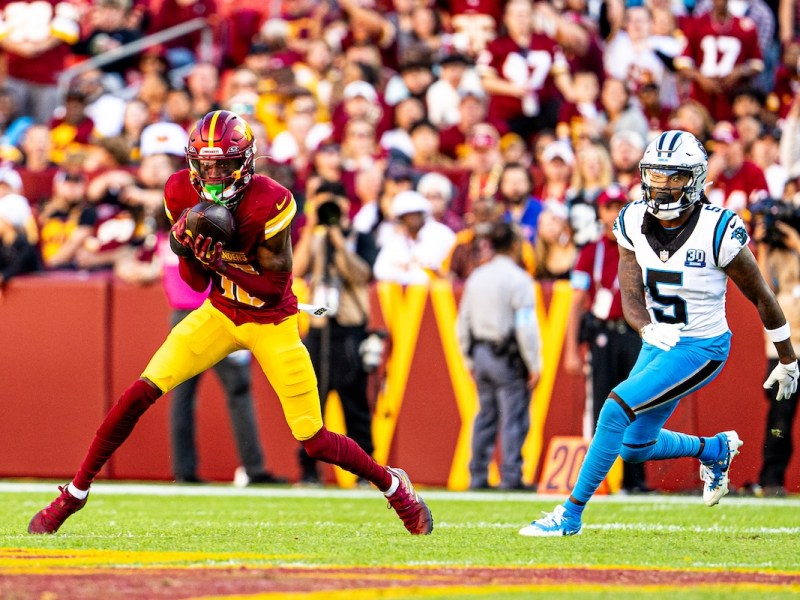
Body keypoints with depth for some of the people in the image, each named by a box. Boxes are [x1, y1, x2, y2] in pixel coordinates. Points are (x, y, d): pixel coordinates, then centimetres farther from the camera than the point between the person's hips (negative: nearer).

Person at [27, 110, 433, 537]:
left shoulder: (269, 204, -25)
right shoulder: (182, 194, -10)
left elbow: (274, 287, -21)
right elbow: (195, 283, -3)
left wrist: (220, 260, -34)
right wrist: (184, 244, -24)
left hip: (273, 323, -4)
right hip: (220, 315, 4)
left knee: (314, 442, -4)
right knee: (141, 392, -13)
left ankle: (393, 485, 25)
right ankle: (73, 495, -2)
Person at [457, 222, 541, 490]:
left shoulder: (476, 277, 10)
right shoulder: (518, 279, -12)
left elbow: (463, 322, 15)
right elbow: (526, 325, -16)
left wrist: (471, 359, 22)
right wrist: (533, 365, -11)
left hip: (481, 353, 7)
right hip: (508, 357, -7)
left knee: (485, 415, 13)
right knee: (513, 418, -4)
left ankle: (477, 476, 13)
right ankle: (511, 476, -7)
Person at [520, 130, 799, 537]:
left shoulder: (718, 231, -20)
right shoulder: (634, 224, -6)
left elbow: (761, 297, -8)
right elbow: (630, 295, -9)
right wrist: (648, 328, -34)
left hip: (702, 349, -6)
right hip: (658, 345, 6)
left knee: (617, 407, -21)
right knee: (635, 448, 13)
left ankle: (572, 514, -12)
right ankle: (716, 449, 41)